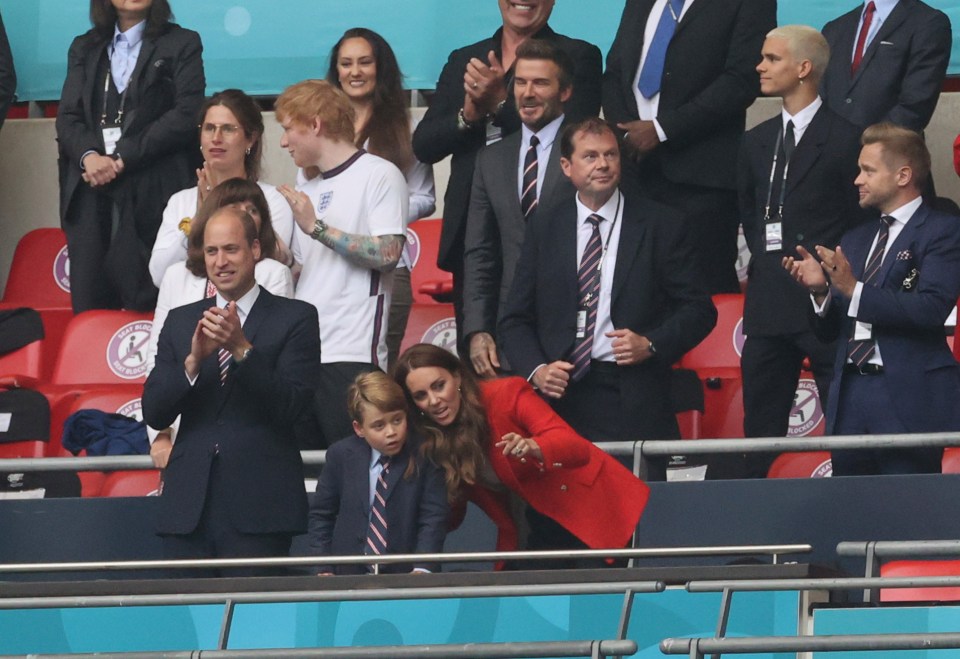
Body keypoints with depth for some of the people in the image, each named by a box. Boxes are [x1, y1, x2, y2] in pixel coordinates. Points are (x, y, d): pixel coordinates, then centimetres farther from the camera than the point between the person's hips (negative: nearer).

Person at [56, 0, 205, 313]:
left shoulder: (182, 45, 8)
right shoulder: (84, 48, 21)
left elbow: (186, 114, -4)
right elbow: (67, 116, 11)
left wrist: (123, 158, -11)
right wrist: (89, 156, -12)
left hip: (150, 193, -3)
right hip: (90, 192, 3)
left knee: (145, 306, -12)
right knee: (88, 308, -5)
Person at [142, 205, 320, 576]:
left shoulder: (295, 319, 4)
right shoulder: (181, 321, 14)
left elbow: (291, 406, -7)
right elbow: (154, 414, 6)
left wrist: (242, 348, -17)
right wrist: (193, 359, -11)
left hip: (258, 506, -3)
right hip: (189, 506, 3)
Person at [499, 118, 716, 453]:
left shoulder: (658, 224, 7)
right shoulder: (543, 230, 13)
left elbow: (699, 309, 7)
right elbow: (517, 320, 13)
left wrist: (651, 344, -9)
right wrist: (537, 370, -6)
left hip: (635, 402, -2)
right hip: (562, 397, 2)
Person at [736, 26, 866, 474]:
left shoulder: (845, 138, -5)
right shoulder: (757, 142, 14)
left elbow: (861, 218, -2)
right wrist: (763, 261, 9)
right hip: (769, 304, 6)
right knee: (761, 428, 6)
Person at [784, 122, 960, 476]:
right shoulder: (856, 240, 20)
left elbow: (930, 309, -16)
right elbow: (830, 328, 18)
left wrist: (854, 289, -19)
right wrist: (821, 290, -3)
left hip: (909, 399, -7)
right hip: (850, 395, 7)